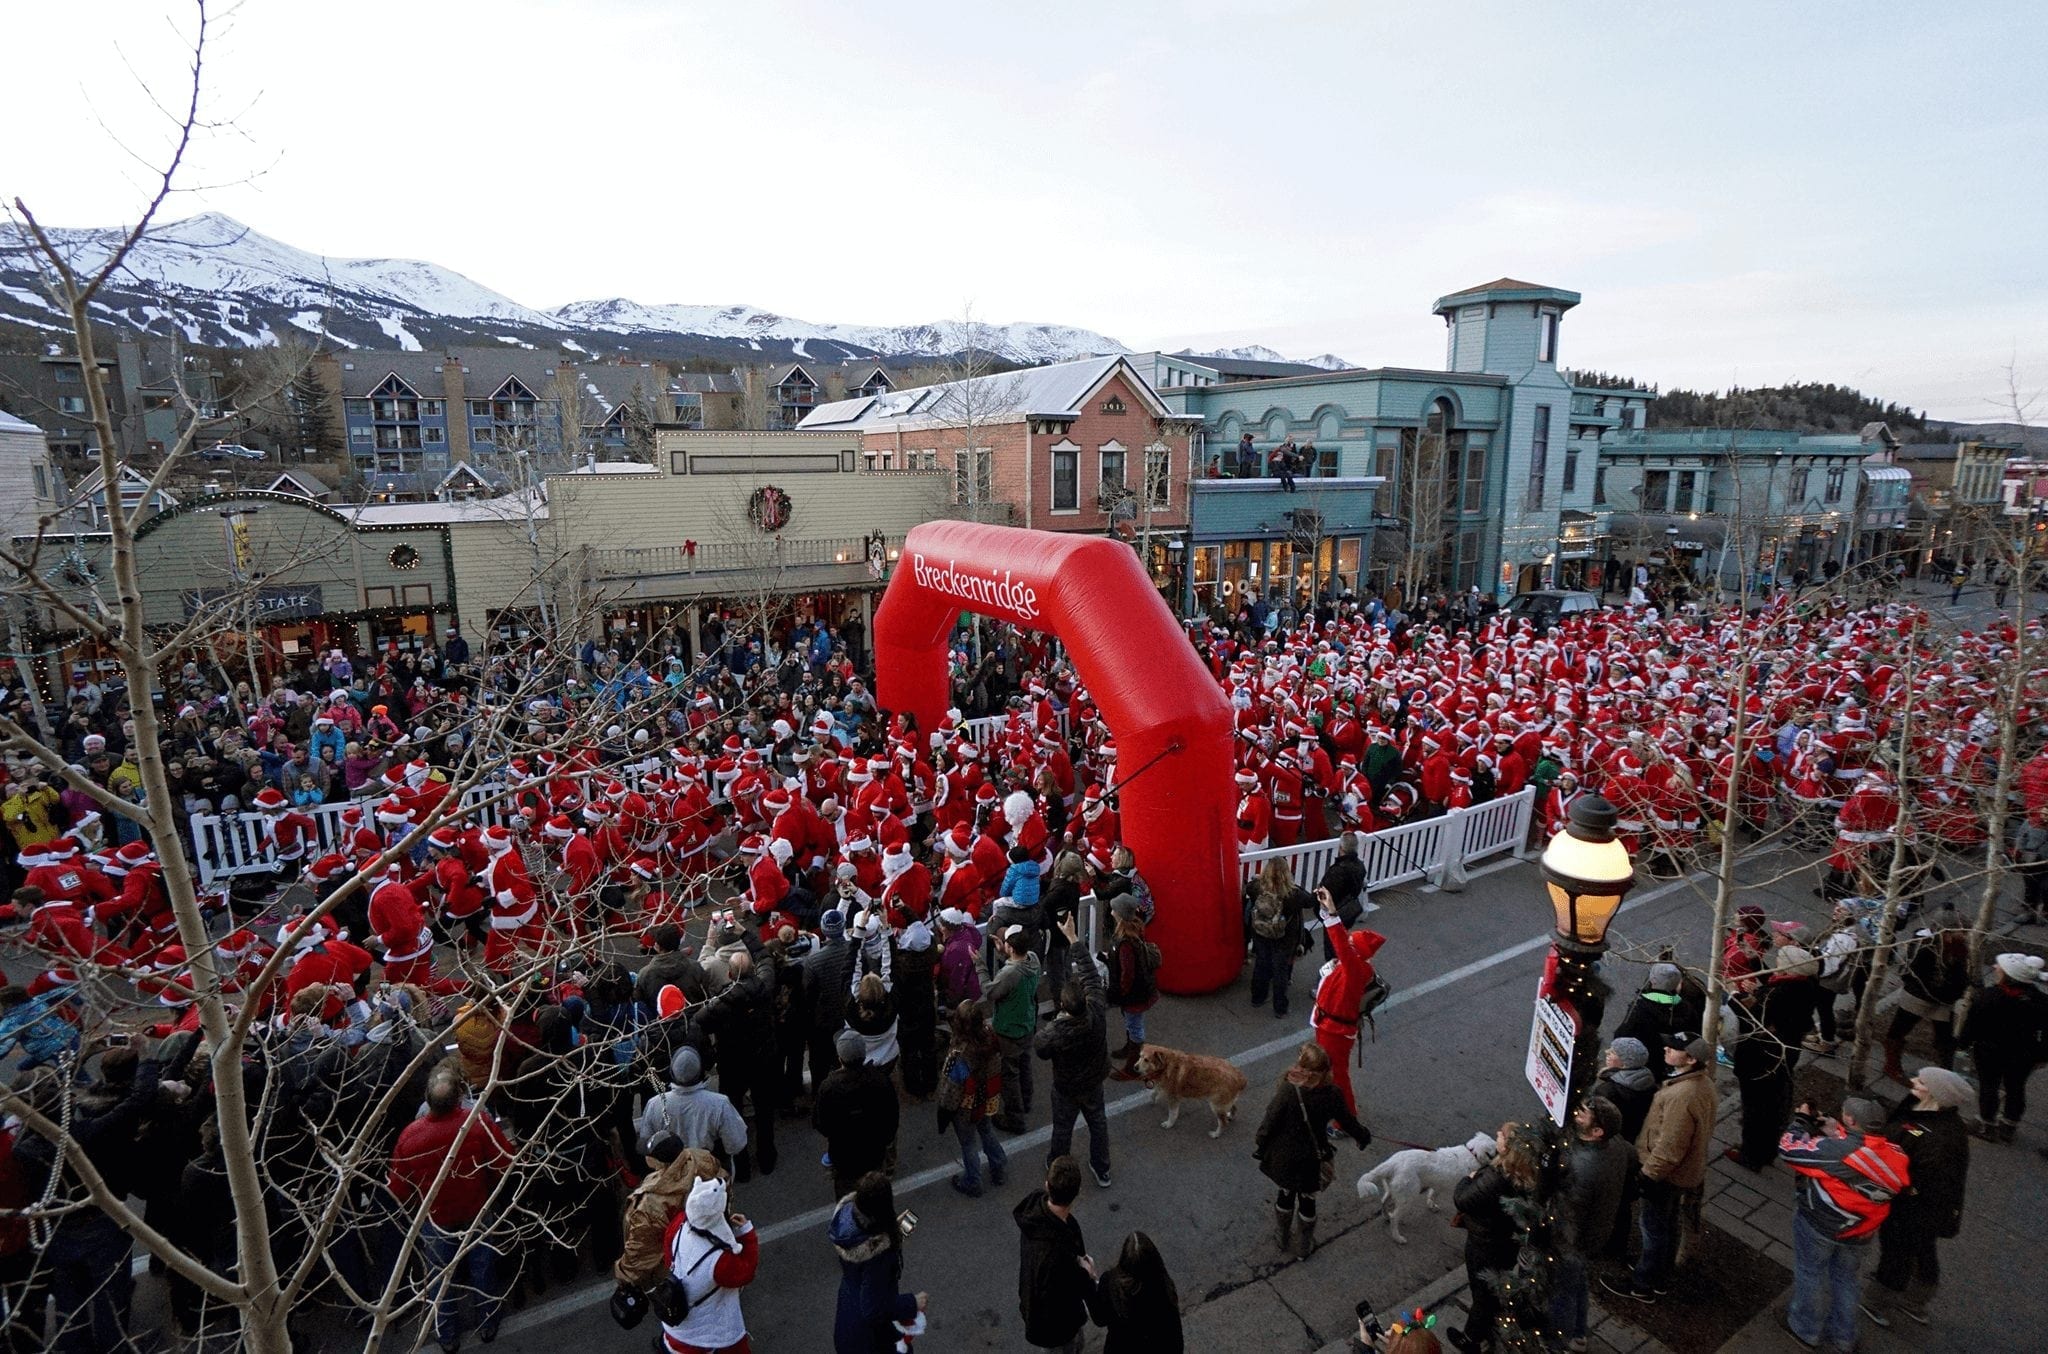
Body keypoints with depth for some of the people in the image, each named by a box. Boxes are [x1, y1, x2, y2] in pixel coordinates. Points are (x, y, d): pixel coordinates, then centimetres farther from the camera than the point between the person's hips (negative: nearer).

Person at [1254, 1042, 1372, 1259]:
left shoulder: (1287, 1090, -26)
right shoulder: (1332, 1094, -19)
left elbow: (1270, 1122, -18)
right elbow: (1348, 1121, -3)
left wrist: (1259, 1145, 0)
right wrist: (1363, 1136, 19)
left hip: (1284, 1157, -1)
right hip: (1311, 1159, 1)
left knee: (1286, 1195, 24)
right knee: (1307, 1201, 22)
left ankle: (1282, 1240, 43)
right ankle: (1303, 1246, 41)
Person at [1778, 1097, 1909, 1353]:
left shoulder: (1835, 1150, -35)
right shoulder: (1892, 1156, -16)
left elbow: (1789, 1150, -23)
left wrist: (1802, 1121, -8)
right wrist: (1829, 1129, -3)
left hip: (1820, 1225, -5)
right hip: (1860, 1233, 5)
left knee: (1811, 1275, 18)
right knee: (1847, 1278, 27)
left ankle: (1806, 1329, 37)